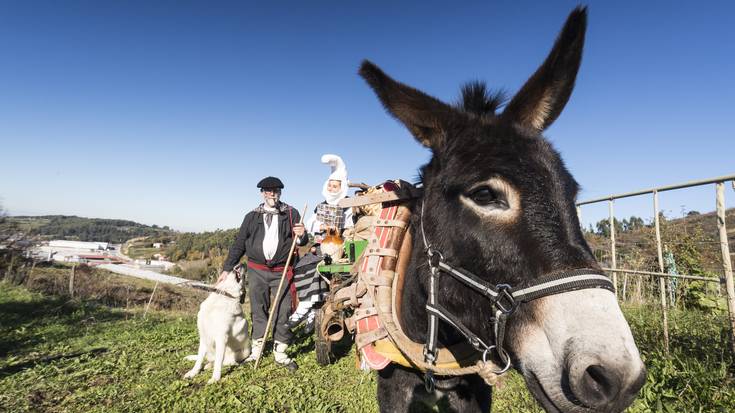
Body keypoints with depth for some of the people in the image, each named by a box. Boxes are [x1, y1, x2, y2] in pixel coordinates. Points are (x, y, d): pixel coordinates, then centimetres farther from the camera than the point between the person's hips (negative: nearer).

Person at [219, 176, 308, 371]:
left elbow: (302, 241, 3)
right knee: (258, 311, 11)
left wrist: (301, 235, -22)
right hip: (257, 271, 2)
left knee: (283, 312, 1)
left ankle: (280, 353, 15)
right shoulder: (252, 216, 8)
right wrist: (227, 268, 5)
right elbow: (239, 244, 9)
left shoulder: (291, 214, 3)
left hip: (282, 272, -1)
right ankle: (256, 349, 26)